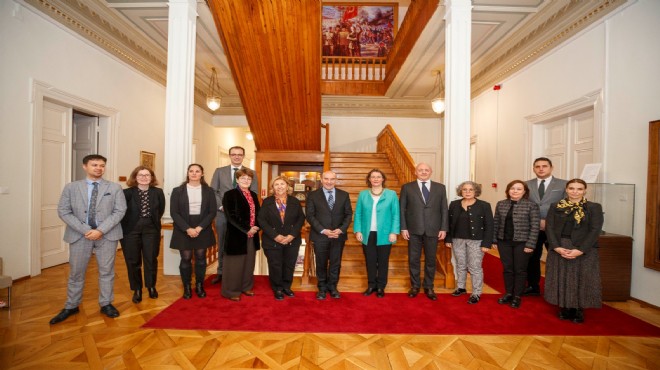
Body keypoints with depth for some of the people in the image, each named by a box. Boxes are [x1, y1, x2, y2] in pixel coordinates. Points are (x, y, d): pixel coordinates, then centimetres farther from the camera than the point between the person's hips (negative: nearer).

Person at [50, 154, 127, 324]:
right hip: (79, 235, 1)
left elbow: (119, 211, -5)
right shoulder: (71, 187, 4)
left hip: (107, 235, -1)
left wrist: (101, 230, -15)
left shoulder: (115, 188, 1)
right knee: (76, 272, 12)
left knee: (106, 271, 8)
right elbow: (63, 211, -2)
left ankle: (106, 304, 23)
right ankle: (71, 306, 30)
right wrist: (85, 230, -14)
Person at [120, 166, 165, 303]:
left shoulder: (158, 192, 0)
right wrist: (126, 224, -4)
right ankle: (137, 290, 26)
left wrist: (153, 221, 6)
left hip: (151, 230, 1)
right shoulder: (127, 193, -6)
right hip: (131, 230, -1)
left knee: (151, 260, 8)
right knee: (133, 261, 9)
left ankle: (151, 286, 28)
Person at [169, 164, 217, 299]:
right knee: (186, 259, 6)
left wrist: (200, 228, -14)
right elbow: (174, 213, -5)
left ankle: (200, 286, 26)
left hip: (203, 230, 1)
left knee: (201, 259, 10)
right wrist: (187, 229, -15)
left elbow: (212, 212, -2)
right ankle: (187, 288, 24)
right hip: (184, 231, -1)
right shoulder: (177, 191, 0)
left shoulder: (208, 191, 2)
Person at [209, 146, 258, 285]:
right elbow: (213, 191, 3)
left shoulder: (251, 173, 4)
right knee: (222, 245, 13)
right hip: (223, 214, 1)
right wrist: (221, 206, -9)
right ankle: (221, 272, 29)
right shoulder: (219, 171, 7)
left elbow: (254, 194, 0)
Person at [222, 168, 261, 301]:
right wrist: (247, 230, -17)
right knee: (235, 264, 6)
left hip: (252, 235, 6)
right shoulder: (230, 195, -7)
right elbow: (231, 216, -15)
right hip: (237, 236, -6)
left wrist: (256, 227, -6)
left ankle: (246, 287, 32)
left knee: (249, 263, 15)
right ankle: (231, 291, 22)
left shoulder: (253, 195, 12)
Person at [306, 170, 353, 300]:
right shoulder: (313, 195, -2)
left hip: (338, 235, 2)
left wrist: (341, 229, -11)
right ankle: (322, 288, 30)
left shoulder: (344, 195, 4)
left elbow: (348, 214, 4)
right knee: (321, 263, 11)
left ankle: (332, 287, 31)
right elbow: (310, 215, -6)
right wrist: (323, 230, -15)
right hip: (320, 235, -1)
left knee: (336, 263, 12)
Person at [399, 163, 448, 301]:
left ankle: (429, 287, 27)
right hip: (414, 230, -1)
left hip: (432, 230, 1)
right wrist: (403, 228, -6)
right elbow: (402, 209, 0)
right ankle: (415, 286, 26)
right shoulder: (407, 187, 1)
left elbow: (444, 209, 5)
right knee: (413, 259, 9)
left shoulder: (440, 188, 6)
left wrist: (443, 228, -1)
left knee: (430, 260, 11)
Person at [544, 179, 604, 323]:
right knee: (561, 279, 6)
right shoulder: (555, 207, 5)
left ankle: (579, 310, 19)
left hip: (584, 250, -1)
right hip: (559, 249, 1)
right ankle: (564, 308, 20)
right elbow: (549, 228, 0)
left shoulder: (594, 207, 1)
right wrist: (557, 247, -13)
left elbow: (595, 230, -7)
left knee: (582, 280, 3)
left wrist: (580, 250, -16)